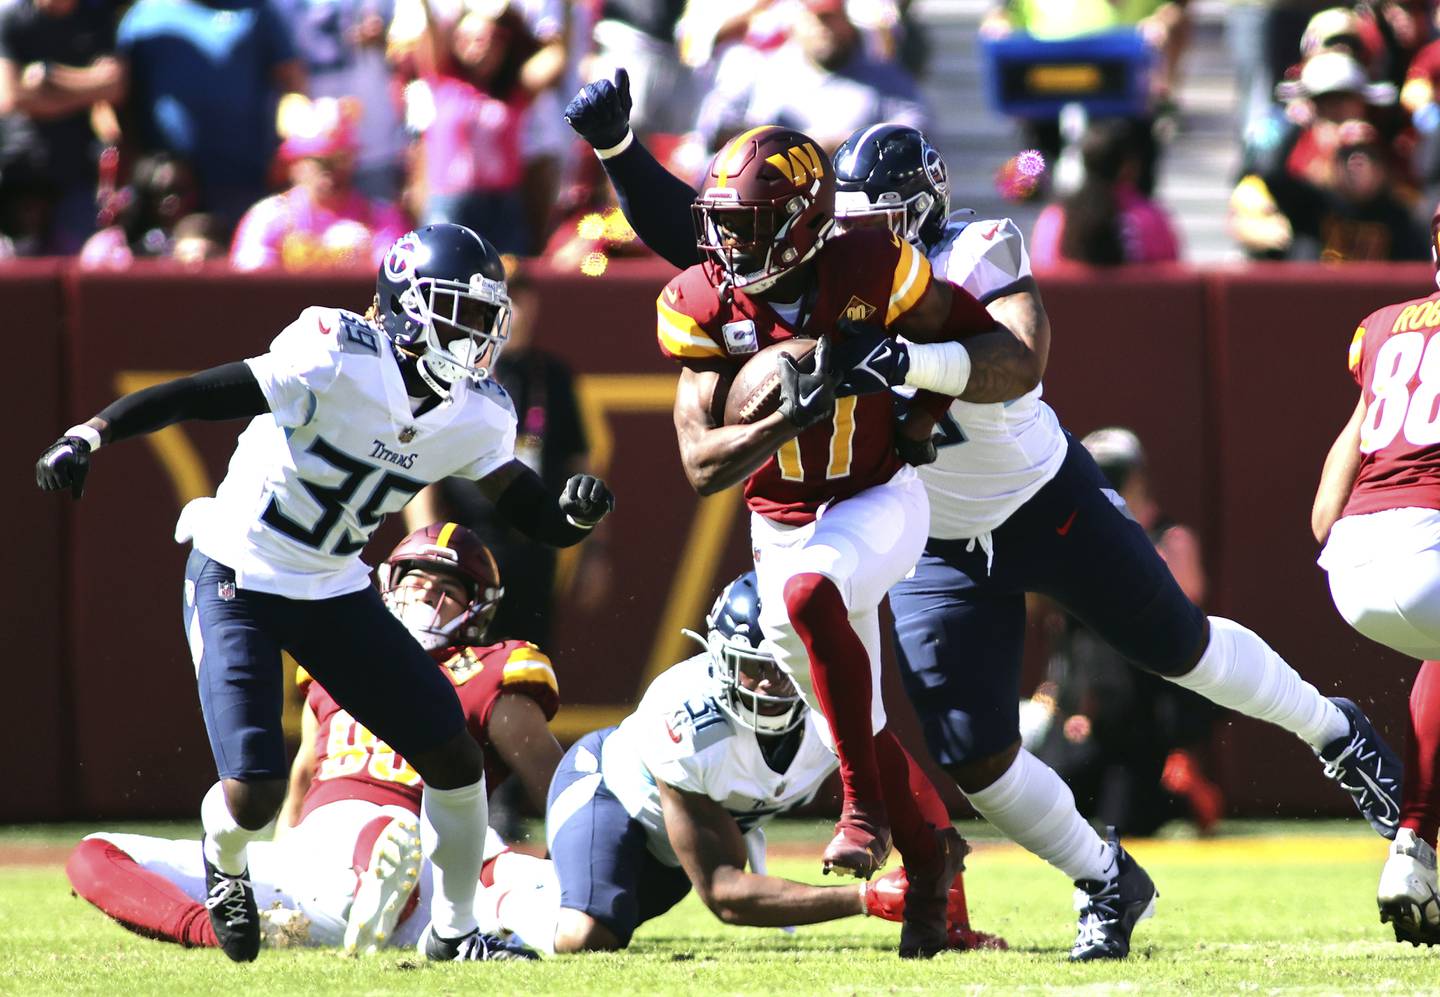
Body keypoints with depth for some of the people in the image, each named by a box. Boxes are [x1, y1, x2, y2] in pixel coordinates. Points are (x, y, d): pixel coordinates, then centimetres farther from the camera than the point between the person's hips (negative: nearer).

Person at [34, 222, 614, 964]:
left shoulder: (477, 417, -5)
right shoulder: (339, 360, -25)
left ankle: (452, 931, 21)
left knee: (456, 760, 1)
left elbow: (540, 521, -2)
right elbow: (202, 395, -26)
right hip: (238, 580, -6)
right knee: (255, 797, -14)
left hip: (335, 594, 6)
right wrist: (89, 436, -34)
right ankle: (224, 860, 23)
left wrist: (577, 512, -25)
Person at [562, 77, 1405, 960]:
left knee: (1179, 646, 12)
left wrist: (915, 360, -55)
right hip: (939, 549, 3)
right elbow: (682, 231, -13)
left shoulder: (973, 256, -22)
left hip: (1048, 500, -3)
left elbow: (1020, 361, -40)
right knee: (973, 757, -3)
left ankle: (1334, 732, 39)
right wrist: (615, 145, -27)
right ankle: (1108, 888, 20)